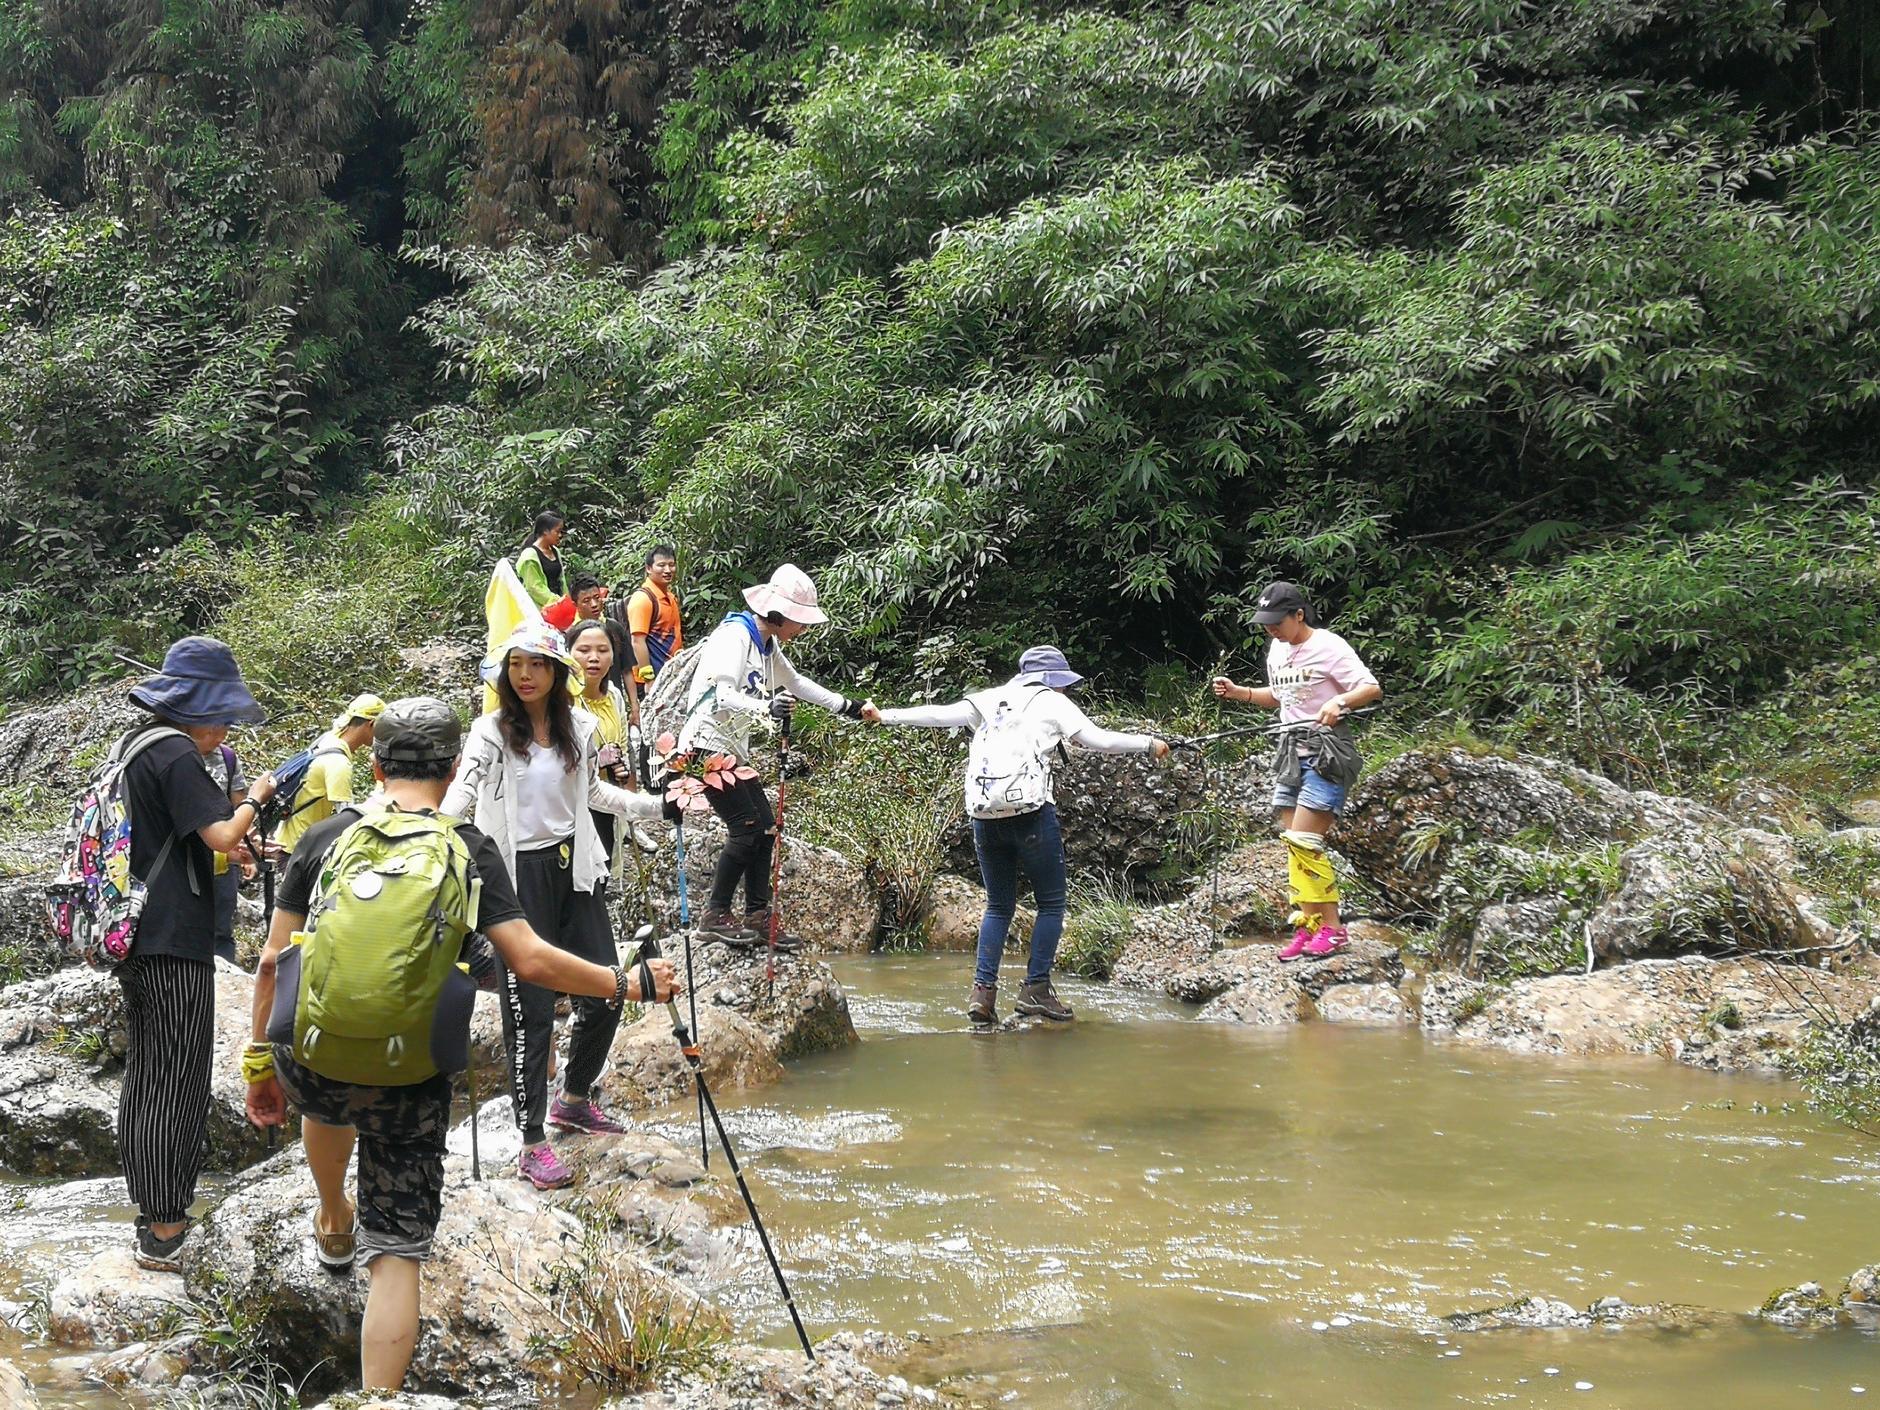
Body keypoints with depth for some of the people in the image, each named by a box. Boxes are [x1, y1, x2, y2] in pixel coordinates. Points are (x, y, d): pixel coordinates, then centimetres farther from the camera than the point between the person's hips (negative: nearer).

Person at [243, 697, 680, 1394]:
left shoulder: (326, 836, 3)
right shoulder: (470, 851, -2)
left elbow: (272, 962, 4)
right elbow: (531, 961, -11)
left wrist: (258, 1061, 14)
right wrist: (628, 984, 2)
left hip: (311, 1066, 3)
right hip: (408, 1086, -2)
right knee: (398, 1254, 6)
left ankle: (333, 1224, 59)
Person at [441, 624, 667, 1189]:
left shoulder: (580, 728, 5)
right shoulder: (491, 732, -9)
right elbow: (462, 791, -24)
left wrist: (657, 806, 18)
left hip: (574, 867, 5)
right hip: (519, 874, -5)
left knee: (605, 991, 9)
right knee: (530, 1009, -5)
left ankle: (574, 1099, 34)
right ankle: (533, 1144, 2)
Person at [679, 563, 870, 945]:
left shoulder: (768, 645, 12)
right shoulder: (734, 636, -17)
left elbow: (796, 683, 29)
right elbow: (720, 694, -30)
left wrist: (846, 707, 28)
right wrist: (766, 707, -47)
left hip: (734, 749, 10)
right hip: (707, 744, -10)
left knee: (765, 827, 5)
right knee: (746, 827, -13)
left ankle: (758, 916, 11)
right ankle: (715, 917, -6)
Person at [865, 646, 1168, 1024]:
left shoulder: (989, 699, 18)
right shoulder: (1051, 702, 6)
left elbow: (938, 715, 16)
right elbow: (1099, 739, 0)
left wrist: (886, 716, 25)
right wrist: (1148, 744, 11)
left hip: (984, 816, 5)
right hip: (1030, 812, -5)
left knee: (999, 905, 14)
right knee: (1051, 903, 6)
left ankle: (983, 991, 2)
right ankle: (1036, 989, 0)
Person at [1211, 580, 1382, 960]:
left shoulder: (1328, 646, -12)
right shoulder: (1277, 649, 13)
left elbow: (1372, 688, -18)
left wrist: (1339, 702, -36)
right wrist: (1239, 692, 12)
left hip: (1326, 750, -9)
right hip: (1292, 750, 9)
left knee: (1303, 841, -15)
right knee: (1292, 844, 5)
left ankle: (1332, 928, -8)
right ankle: (1309, 927, 10)